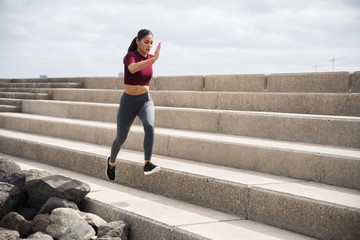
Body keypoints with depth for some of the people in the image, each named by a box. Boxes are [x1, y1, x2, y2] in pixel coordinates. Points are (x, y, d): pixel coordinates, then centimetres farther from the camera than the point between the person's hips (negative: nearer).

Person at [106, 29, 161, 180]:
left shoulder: (150, 57, 1)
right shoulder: (129, 56, -17)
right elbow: (132, 69, -43)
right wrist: (154, 59, -50)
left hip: (145, 101, 3)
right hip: (128, 103, -3)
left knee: (149, 126, -31)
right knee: (121, 139, 14)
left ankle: (147, 165, -32)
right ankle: (112, 161, 45)